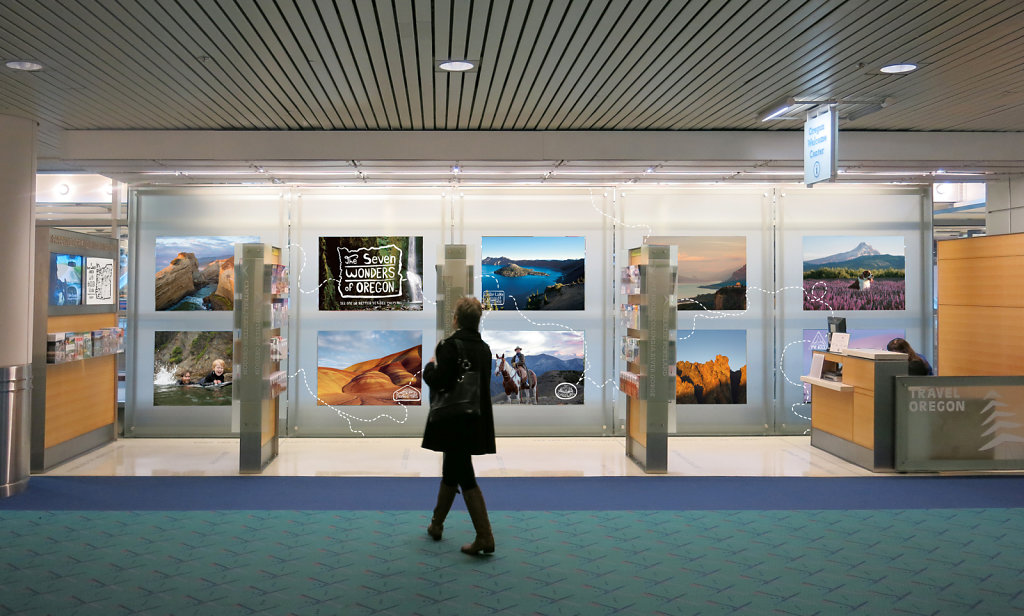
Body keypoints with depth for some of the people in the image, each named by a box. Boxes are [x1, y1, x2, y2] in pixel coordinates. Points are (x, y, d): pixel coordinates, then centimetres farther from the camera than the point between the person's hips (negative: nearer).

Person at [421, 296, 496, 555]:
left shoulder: (451, 345, -17)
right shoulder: (483, 347, 6)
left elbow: (437, 382, -20)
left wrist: (430, 366, 1)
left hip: (455, 421, -8)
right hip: (476, 419, 8)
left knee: (465, 478, -3)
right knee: (450, 472, 21)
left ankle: (485, 537, -5)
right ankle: (436, 524, 36)